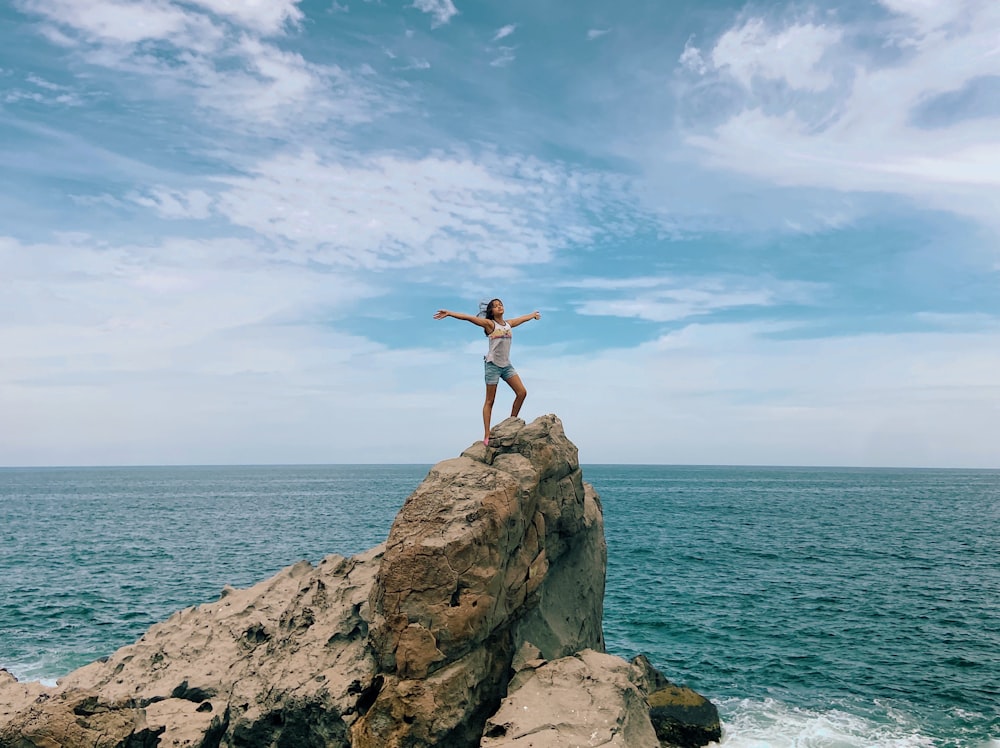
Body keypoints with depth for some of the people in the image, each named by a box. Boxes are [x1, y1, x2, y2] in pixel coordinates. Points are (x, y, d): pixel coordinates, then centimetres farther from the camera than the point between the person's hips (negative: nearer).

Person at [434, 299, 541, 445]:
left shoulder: (509, 324, 10)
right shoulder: (489, 324, -6)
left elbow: (523, 318, 30)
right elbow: (468, 317, -16)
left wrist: (533, 315, 47)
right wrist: (448, 313, -25)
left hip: (506, 365, 6)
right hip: (493, 364, -6)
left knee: (522, 392, -3)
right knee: (490, 401, -2)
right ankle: (486, 436, 0)